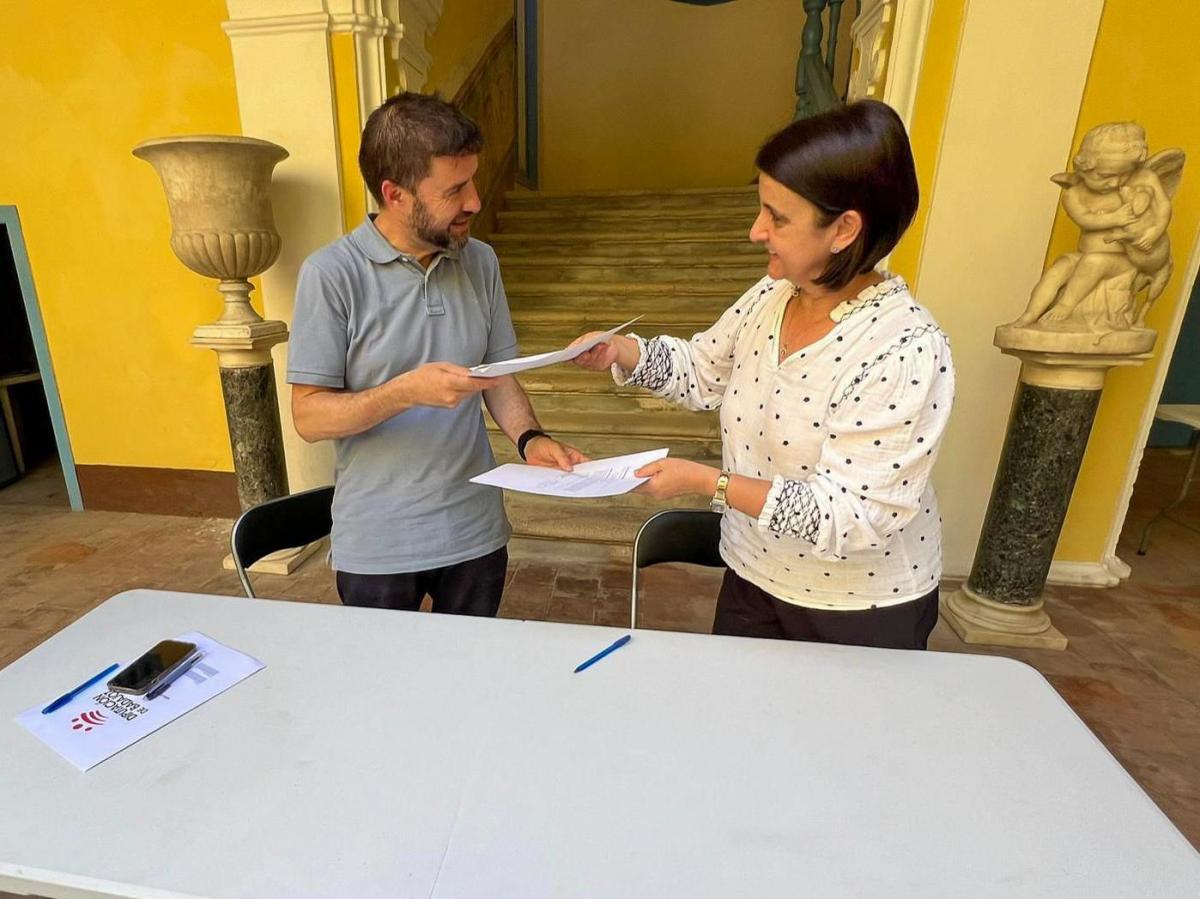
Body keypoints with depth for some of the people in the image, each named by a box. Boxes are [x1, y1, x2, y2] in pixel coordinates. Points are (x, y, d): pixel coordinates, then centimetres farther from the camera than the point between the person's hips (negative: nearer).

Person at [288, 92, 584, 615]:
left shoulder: (480, 262, 1)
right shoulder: (331, 274, -13)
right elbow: (309, 416, -12)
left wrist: (529, 439, -12)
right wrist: (406, 391, -28)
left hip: (476, 533, 4)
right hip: (377, 547, -3)